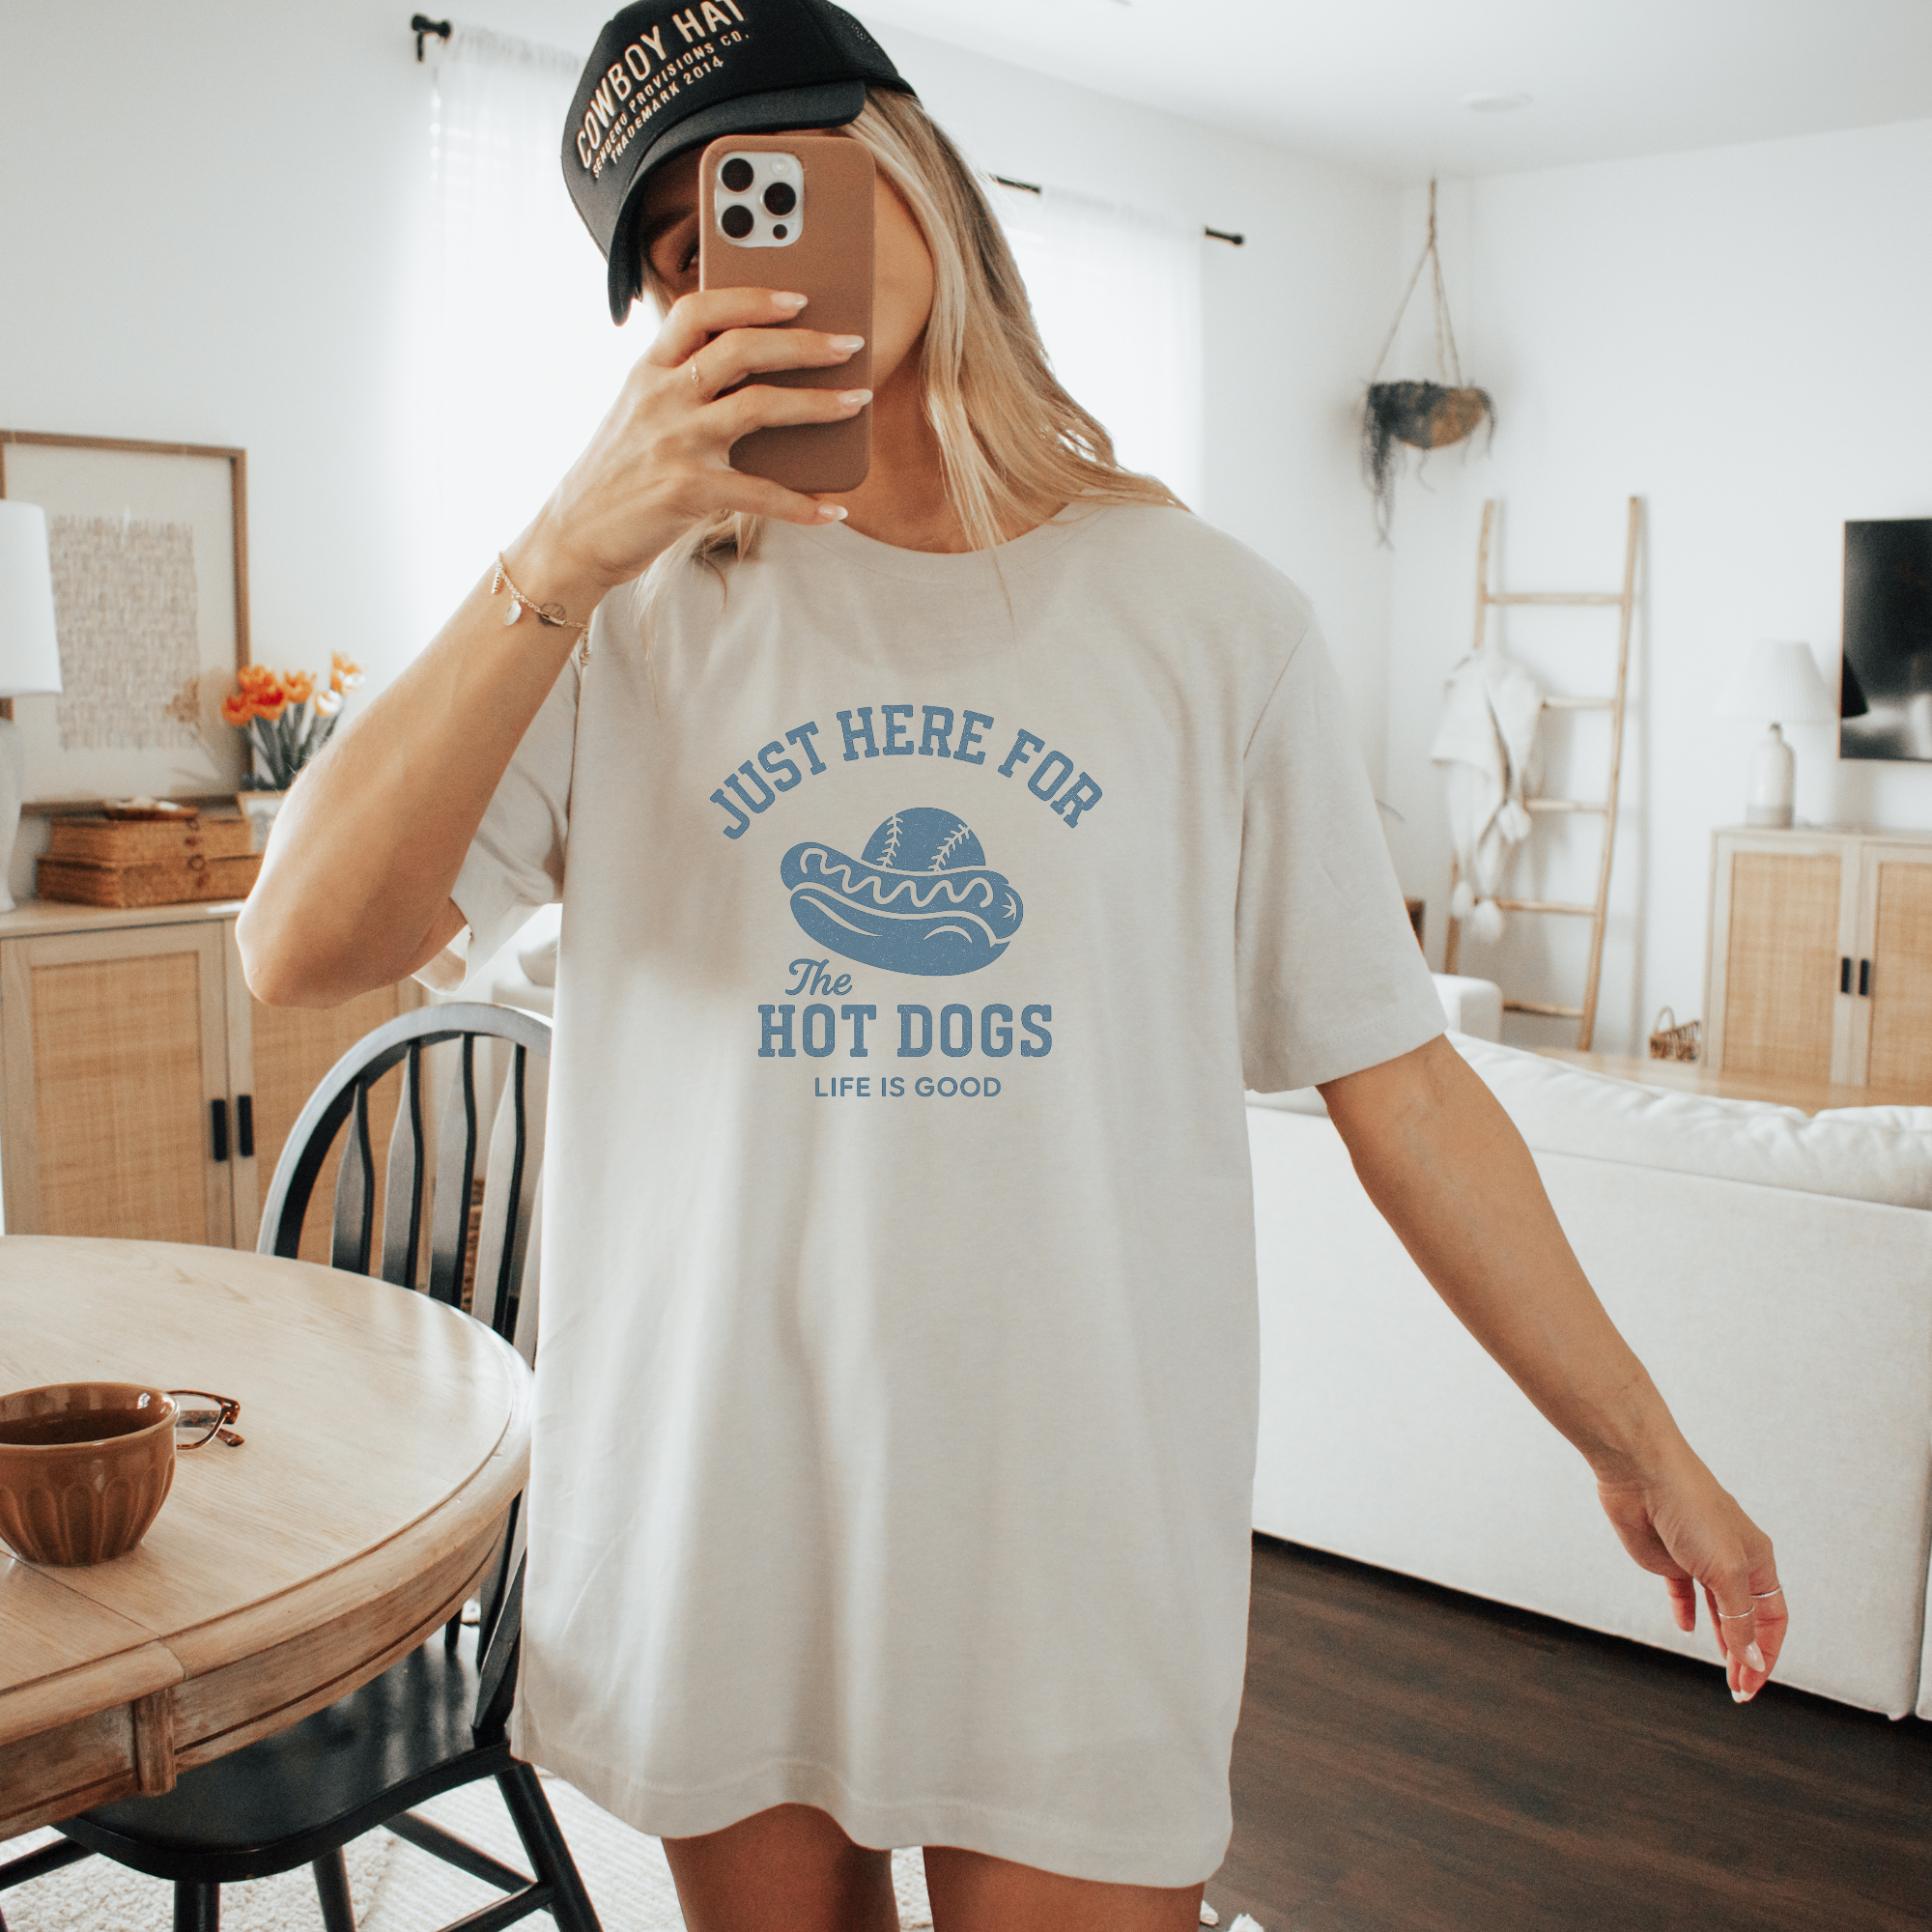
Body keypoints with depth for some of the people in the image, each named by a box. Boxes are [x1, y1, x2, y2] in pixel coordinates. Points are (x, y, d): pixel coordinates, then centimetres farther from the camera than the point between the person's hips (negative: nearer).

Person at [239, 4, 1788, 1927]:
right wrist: (561, 557, -21)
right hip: (706, 1531, 2)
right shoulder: (637, 613, -1)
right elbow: (303, 950, -12)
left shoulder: (1207, 618, -1)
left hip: (1082, 1542, -1)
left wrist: (1645, 1448, 4)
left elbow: (1393, 1078, 1)